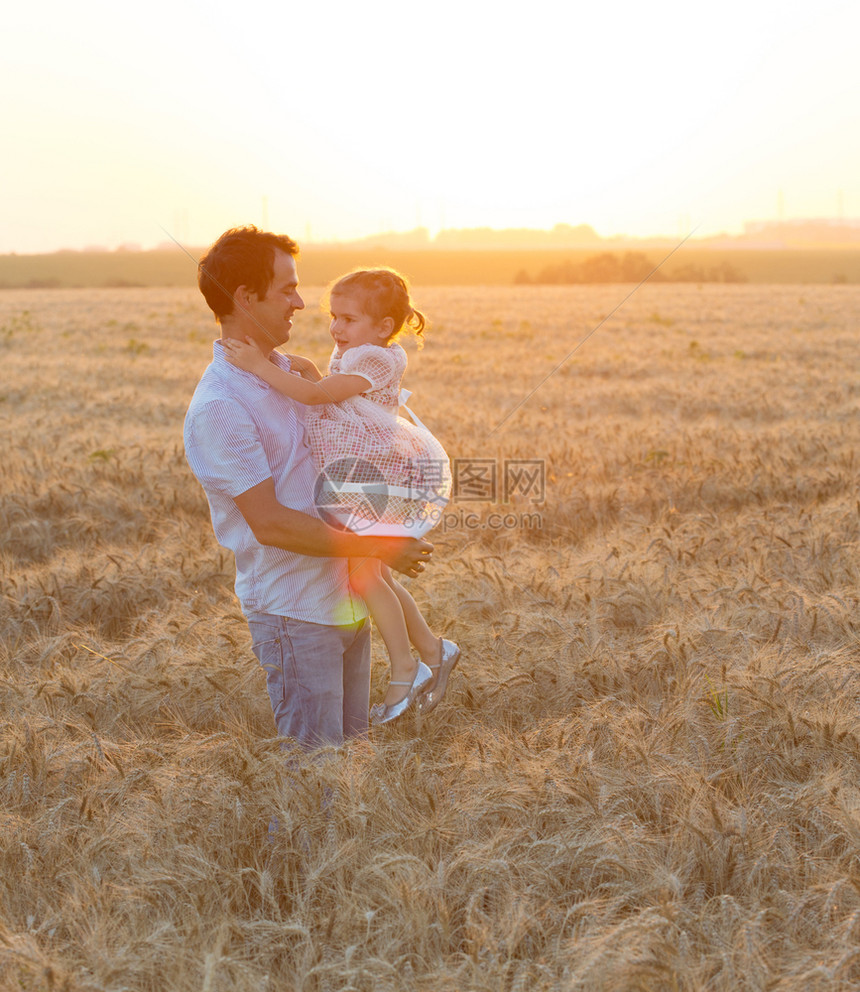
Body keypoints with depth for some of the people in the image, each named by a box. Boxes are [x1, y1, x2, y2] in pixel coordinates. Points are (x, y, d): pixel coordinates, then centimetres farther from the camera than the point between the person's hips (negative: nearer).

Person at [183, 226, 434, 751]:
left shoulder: (286, 368, 8)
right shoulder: (217, 408, -20)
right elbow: (270, 524, -23)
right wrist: (379, 548, -19)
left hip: (345, 597, 8)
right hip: (293, 612, -8)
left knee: (353, 742, 18)